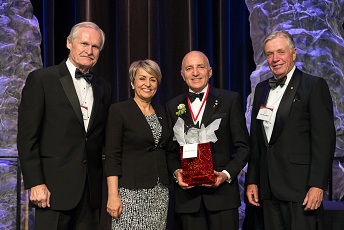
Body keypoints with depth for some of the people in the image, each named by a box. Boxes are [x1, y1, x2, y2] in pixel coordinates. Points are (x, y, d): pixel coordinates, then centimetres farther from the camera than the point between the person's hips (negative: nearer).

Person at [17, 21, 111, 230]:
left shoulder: (104, 88, 13)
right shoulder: (41, 79, -2)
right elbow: (27, 136, -7)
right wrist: (35, 183, -12)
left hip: (92, 189, 5)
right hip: (55, 187, -4)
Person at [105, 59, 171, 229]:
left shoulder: (161, 112, 12)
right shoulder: (119, 110, -5)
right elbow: (112, 156, -10)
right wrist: (113, 195, -16)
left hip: (160, 192, 5)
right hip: (131, 191, -5)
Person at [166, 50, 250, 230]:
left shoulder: (230, 100, 3)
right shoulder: (173, 106, 11)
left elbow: (242, 146, 2)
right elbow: (170, 149, 12)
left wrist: (227, 173, -11)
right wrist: (176, 171, -6)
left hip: (221, 191, -2)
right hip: (187, 193, 2)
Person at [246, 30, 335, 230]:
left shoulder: (315, 85, -3)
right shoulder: (261, 89, 16)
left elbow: (325, 138, -9)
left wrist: (317, 185, -16)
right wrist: (252, 181, 12)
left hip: (301, 186, -5)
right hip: (269, 188, 6)